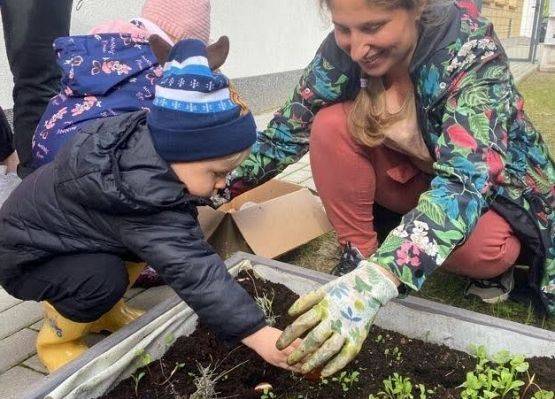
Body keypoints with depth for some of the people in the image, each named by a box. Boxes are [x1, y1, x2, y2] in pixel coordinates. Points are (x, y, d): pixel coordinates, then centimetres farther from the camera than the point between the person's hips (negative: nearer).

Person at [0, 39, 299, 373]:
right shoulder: (143, 196, -42)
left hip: (63, 227, 8)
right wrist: (257, 333, -44)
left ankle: (104, 313, 15)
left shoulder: (142, 136, -17)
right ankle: (56, 337, 1)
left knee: (148, 242, -5)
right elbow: (192, 271, -45)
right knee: (106, 279, -30)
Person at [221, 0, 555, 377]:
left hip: (490, 190, -3)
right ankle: (359, 255, -9)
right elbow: (288, 130, -9)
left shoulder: (473, 52, -31)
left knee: (479, 247, -36)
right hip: (411, 177, 4)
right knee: (331, 126, -21)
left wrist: (374, 282, -59)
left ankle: (493, 262, -1)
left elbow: (465, 177, -44)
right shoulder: (343, 48, -18)